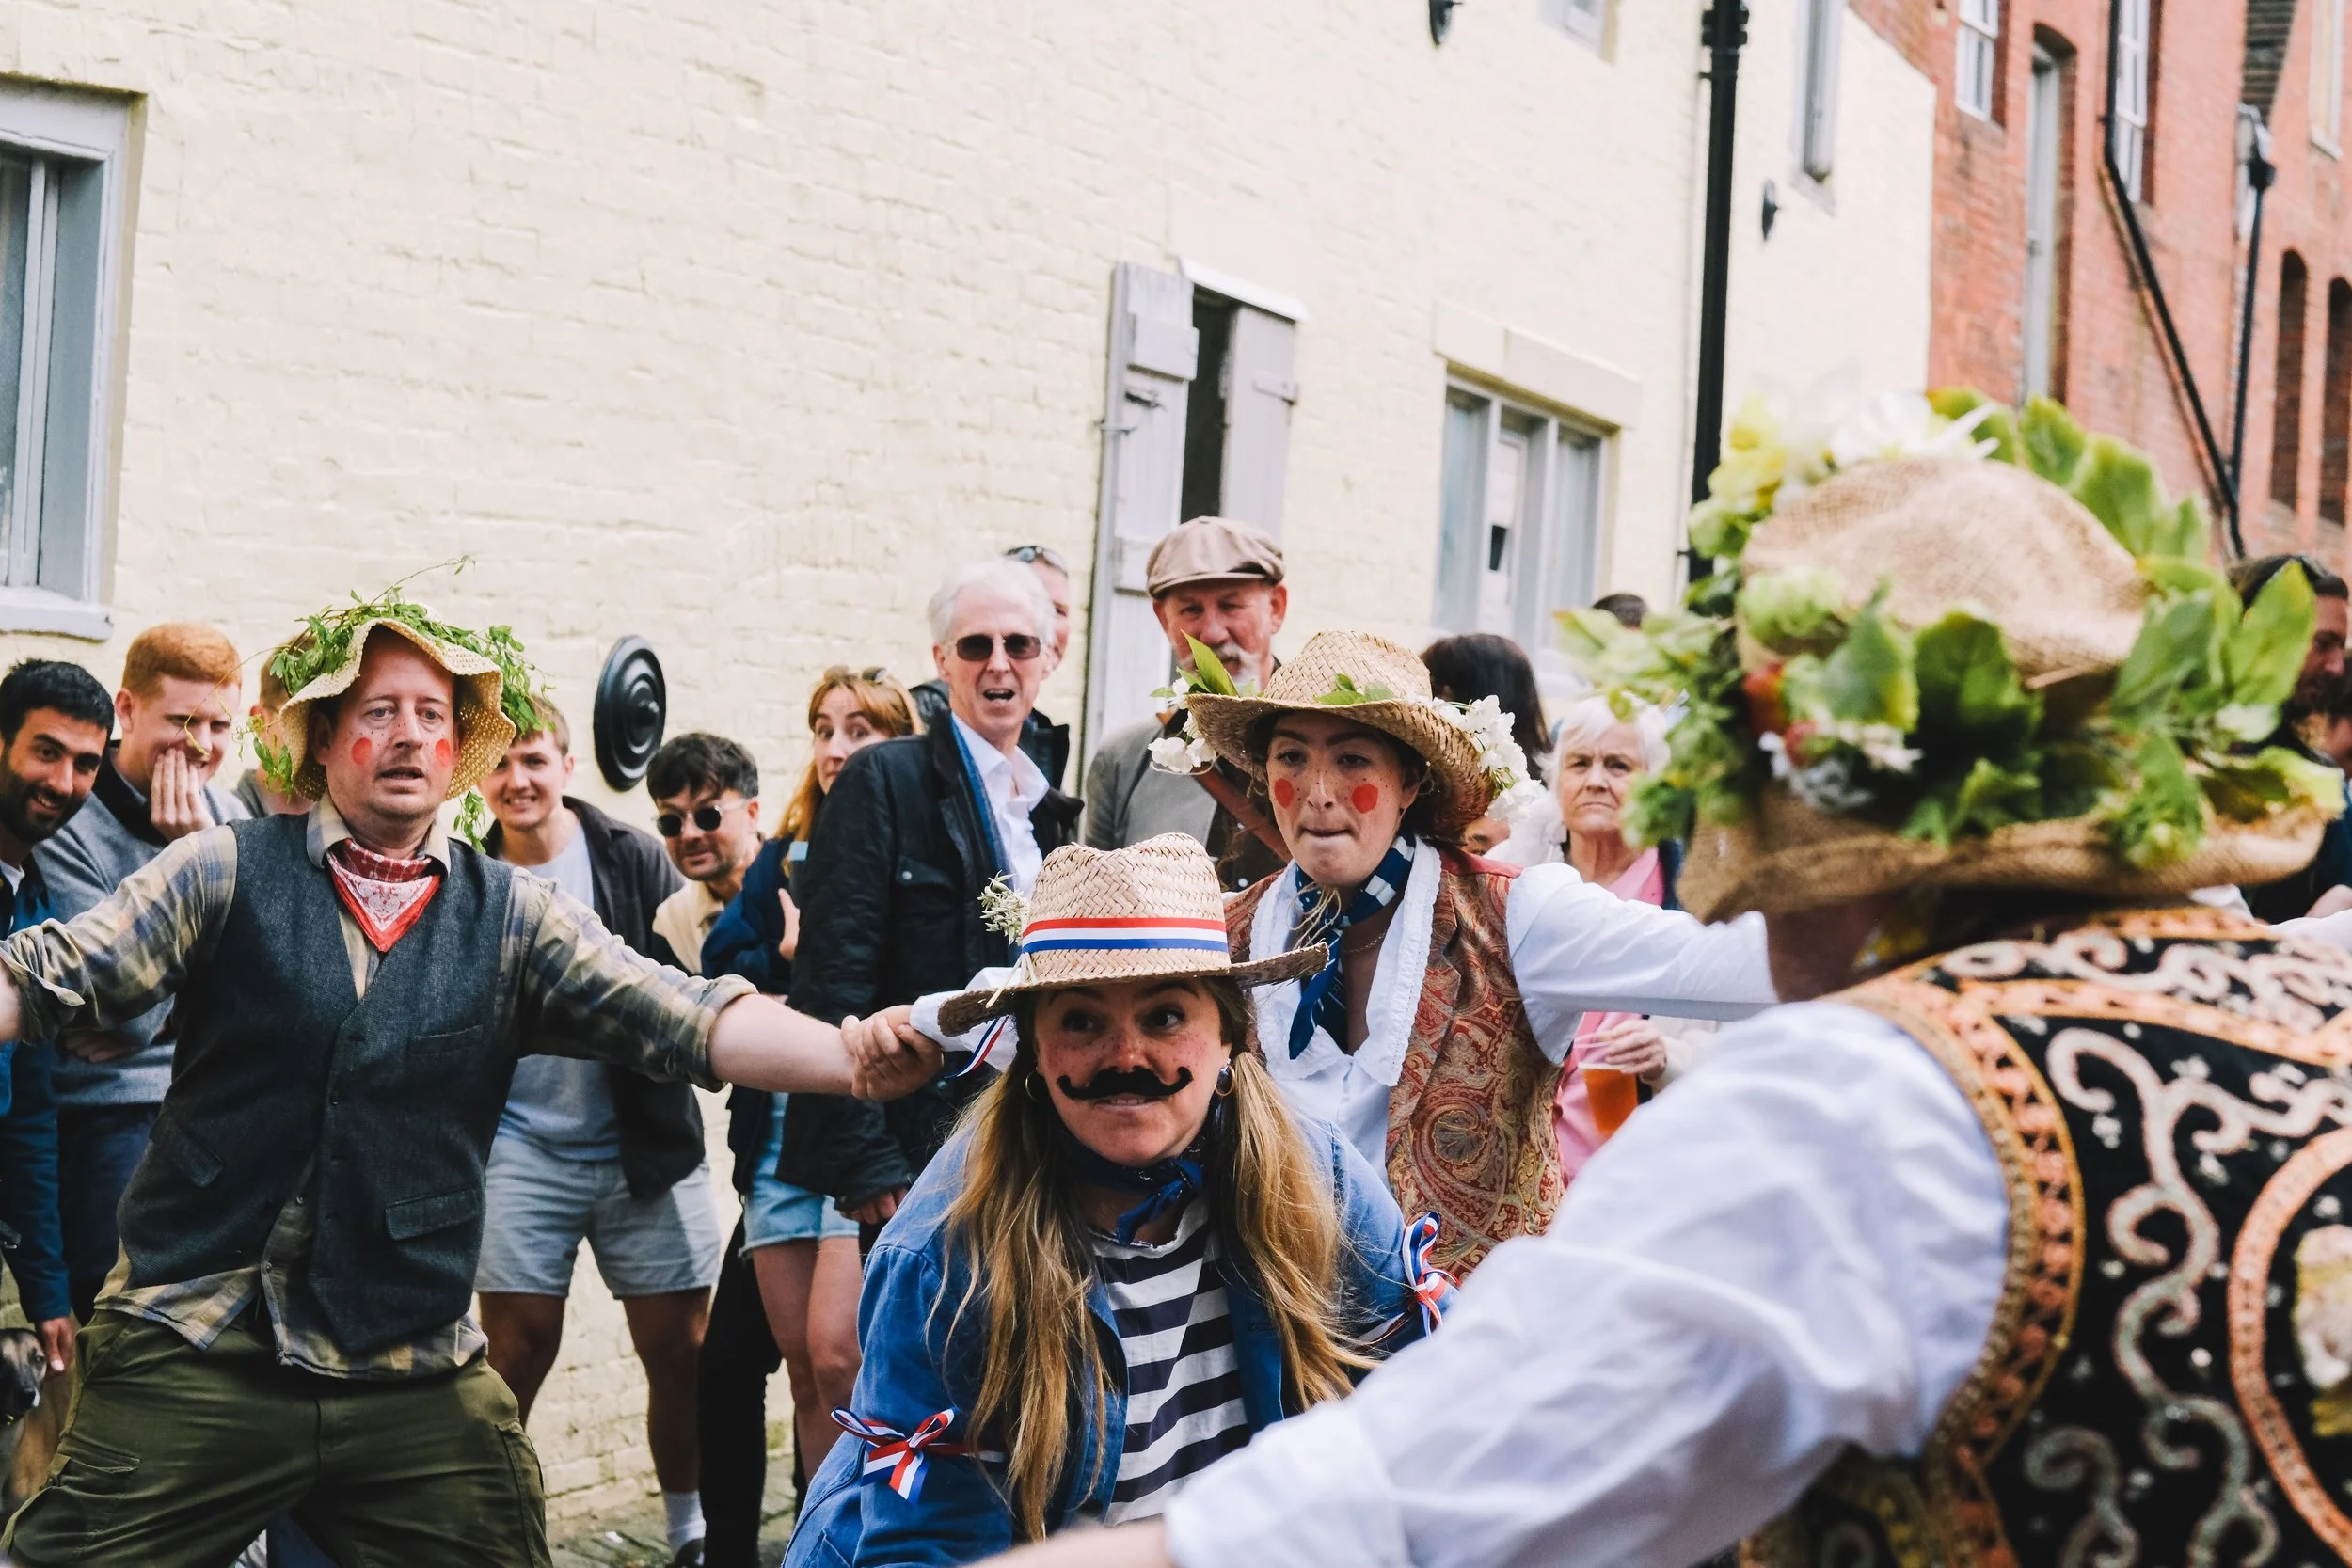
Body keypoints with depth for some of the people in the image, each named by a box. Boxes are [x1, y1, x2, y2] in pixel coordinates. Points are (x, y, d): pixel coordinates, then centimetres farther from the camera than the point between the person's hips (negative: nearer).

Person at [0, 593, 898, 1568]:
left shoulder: (513, 919, 5)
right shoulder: (229, 872, 3)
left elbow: (692, 1020, -5)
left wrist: (859, 1058, -21)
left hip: (419, 1380, 1)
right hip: (190, 1358, -1)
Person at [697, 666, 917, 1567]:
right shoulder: (784, 859, 16)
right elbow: (720, 971, 10)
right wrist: (788, 957, -7)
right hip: (781, 1126, 6)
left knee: (836, 1355, -14)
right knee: (803, 1366, 7)